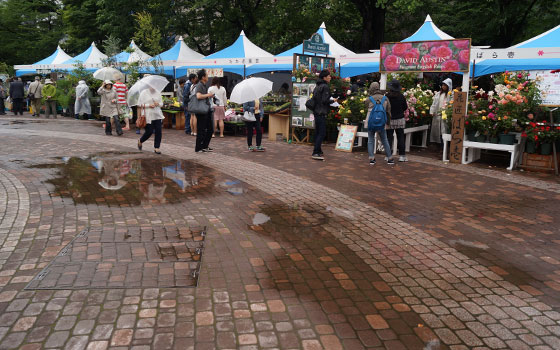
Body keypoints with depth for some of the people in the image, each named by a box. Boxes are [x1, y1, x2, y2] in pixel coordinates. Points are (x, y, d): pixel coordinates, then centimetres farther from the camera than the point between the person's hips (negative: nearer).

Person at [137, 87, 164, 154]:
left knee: (158, 131, -5)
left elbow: (161, 103, 15)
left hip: (157, 115, 4)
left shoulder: (158, 93, 11)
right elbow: (140, 105, -6)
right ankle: (140, 141, 27)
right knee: (149, 132, -3)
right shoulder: (144, 93, -3)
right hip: (148, 116, -4)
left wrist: (158, 104, -7)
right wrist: (149, 105, -17)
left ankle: (156, 147, 4)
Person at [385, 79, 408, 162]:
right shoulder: (401, 96, -2)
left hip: (389, 120, -2)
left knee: (389, 138, 5)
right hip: (400, 119, 2)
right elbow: (405, 107, 7)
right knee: (401, 137, 7)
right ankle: (402, 156, 6)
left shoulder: (387, 96, -11)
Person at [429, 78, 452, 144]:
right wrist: (432, 111, 4)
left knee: (443, 130, -9)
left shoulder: (450, 95, -3)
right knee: (435, 130, 8)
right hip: (437, 114, 6)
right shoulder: (438, 94, 15)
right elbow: (434, 103, 13)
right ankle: (435, 142, 16)